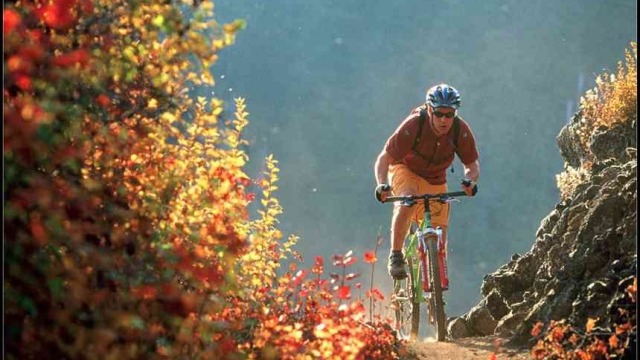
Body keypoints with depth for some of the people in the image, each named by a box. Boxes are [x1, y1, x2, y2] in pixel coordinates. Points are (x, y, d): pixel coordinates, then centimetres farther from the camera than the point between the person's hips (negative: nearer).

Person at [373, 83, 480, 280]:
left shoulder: (461, 131, -23)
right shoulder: (413, 126, -31)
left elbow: (472, 164, -13)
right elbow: (384, 159, -27)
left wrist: (469, 181, -37)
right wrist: (382, 185, -45)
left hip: (435, 181, 3)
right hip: (406, 170, -3)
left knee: (439, 242, -3)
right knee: (407, 202, -37)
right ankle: (396, 256, -23)